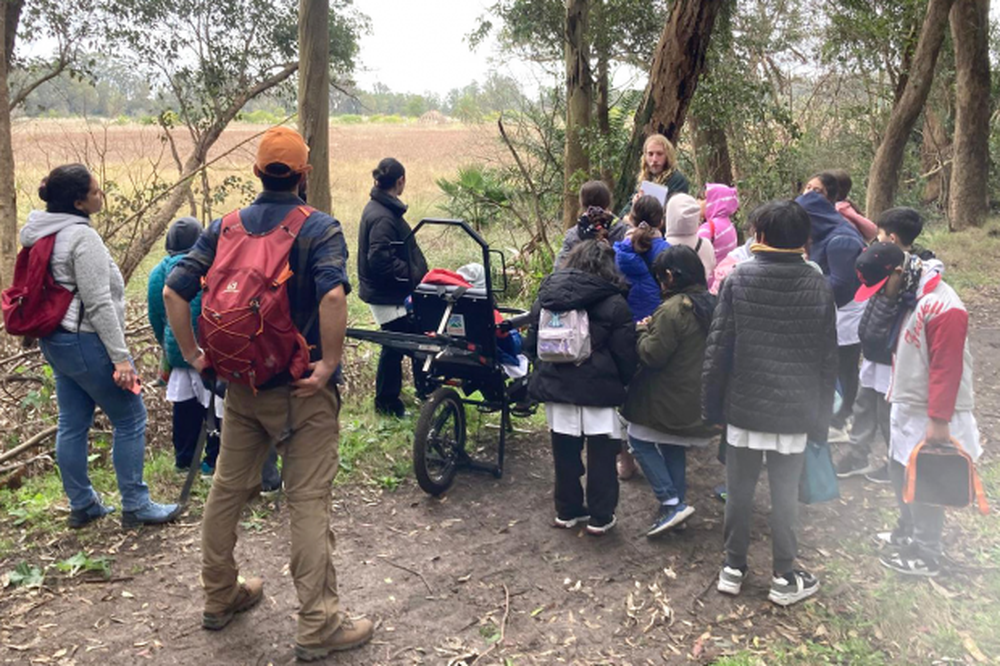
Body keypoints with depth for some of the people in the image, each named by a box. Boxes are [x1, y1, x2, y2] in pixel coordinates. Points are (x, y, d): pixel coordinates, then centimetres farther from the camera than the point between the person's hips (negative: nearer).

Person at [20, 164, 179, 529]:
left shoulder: (46, 234, 10)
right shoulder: (83, 238, -19)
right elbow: (99, 304, -21)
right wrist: (120, 356, -19)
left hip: (56, 340, 10)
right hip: (86, 342, -9)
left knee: (72, 425, 14)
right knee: (130, 419, 2)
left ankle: (82, 505, 25)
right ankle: (135, 505, 8)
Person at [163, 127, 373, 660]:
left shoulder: (225, 227, 4)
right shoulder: (319, 228, -10)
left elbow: (174, 290, -2)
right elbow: (333, 294, -29)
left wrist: (193, 355, 4)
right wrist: (329, 363, -20)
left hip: (241, 382, 5)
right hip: (301, 390, -5)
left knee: (226, 489, 19)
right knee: (308, 502, 0)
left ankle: (220, 597, 34)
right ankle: (318, 625, 8)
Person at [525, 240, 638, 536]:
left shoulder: (547, 294, 4)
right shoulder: (614, 304, -9)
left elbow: (532, 344, 9)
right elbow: (626, 356, -8)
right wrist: (625, 382, 9)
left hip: (555, 386, 4)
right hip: (599, 390, -4)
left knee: (565, 451, 15)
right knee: (601, 454, 8)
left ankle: (567, 511, 26)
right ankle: (600, 517, 16)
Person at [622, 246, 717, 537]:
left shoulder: (672, 310, -22)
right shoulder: (710, 304, 6)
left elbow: (652, 354, -21)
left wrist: (643, 331, -2)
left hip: (669, 398, -8)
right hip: (697, 397, 8)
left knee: (639, 439, 6)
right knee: (674, 447, 20)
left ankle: (671, 502, -1)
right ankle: (677, 502, 25)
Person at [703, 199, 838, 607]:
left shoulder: (738, 279, -8)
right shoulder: (819, 287, -2)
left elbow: (718, 347, -7)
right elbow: (827, 360, 1)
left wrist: (711, 404, 2)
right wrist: (821, 417, 9)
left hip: (744, 407, -1)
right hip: (794, 411, 1)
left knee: (739, 492, 12)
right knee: (785, 496, 10)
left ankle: (733, 568, 24)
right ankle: (784, 577, 22)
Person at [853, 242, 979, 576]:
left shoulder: (942, 307, -23)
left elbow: (946, 369, -23)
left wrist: (939, 421, -21)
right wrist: (896, 390, 17)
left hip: (930, 416, -9)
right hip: (906, 408, 9)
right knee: (901, 473, 19)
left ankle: (926, 555, 16)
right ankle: (907, 532, 37)